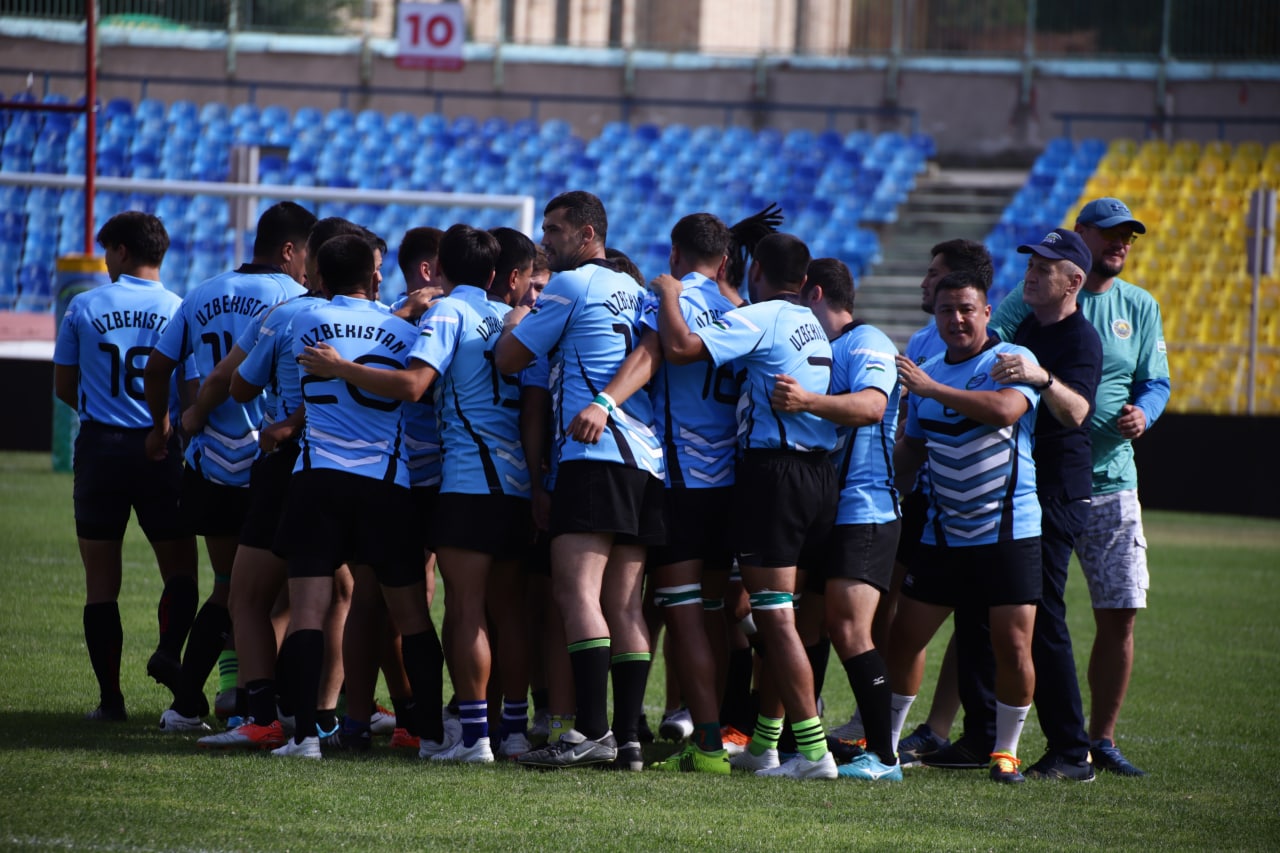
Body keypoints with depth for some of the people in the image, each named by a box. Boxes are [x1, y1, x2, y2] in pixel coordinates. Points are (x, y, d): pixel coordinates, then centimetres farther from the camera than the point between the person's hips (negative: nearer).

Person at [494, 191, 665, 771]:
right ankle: (628, 738, 2)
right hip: (646, 461, 8)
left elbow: (508, 360, 2)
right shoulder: (633, 290, 22)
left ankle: (592, 732, -24)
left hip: (594, 455, -8)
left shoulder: (571, 285, -1)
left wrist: (514, 321, 22)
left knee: (576, 591, -14)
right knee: (624, 604, 6)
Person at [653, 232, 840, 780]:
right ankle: (764, 745, 20)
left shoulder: (759, 319, -9)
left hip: (772, 473, -8)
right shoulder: (814, 325, 16)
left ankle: (813, 750, -13)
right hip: (820, 473, 8)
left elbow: (680, 346, -19)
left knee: (776, 616, -8)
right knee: (777, 614, 16)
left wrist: (668, 295, -2)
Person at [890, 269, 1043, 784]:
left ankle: (1006, 749, 9)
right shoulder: (925, 372, 11)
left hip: (1008, 531, -5)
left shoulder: (1012, 360, -7)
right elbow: (909, 451, 21)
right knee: (903, 638, 6)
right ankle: (884, 739, 21)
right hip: (943, 534, 5)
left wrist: (932, 389, -23)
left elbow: (1005, 410, -27)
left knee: (1013, 647, -7)